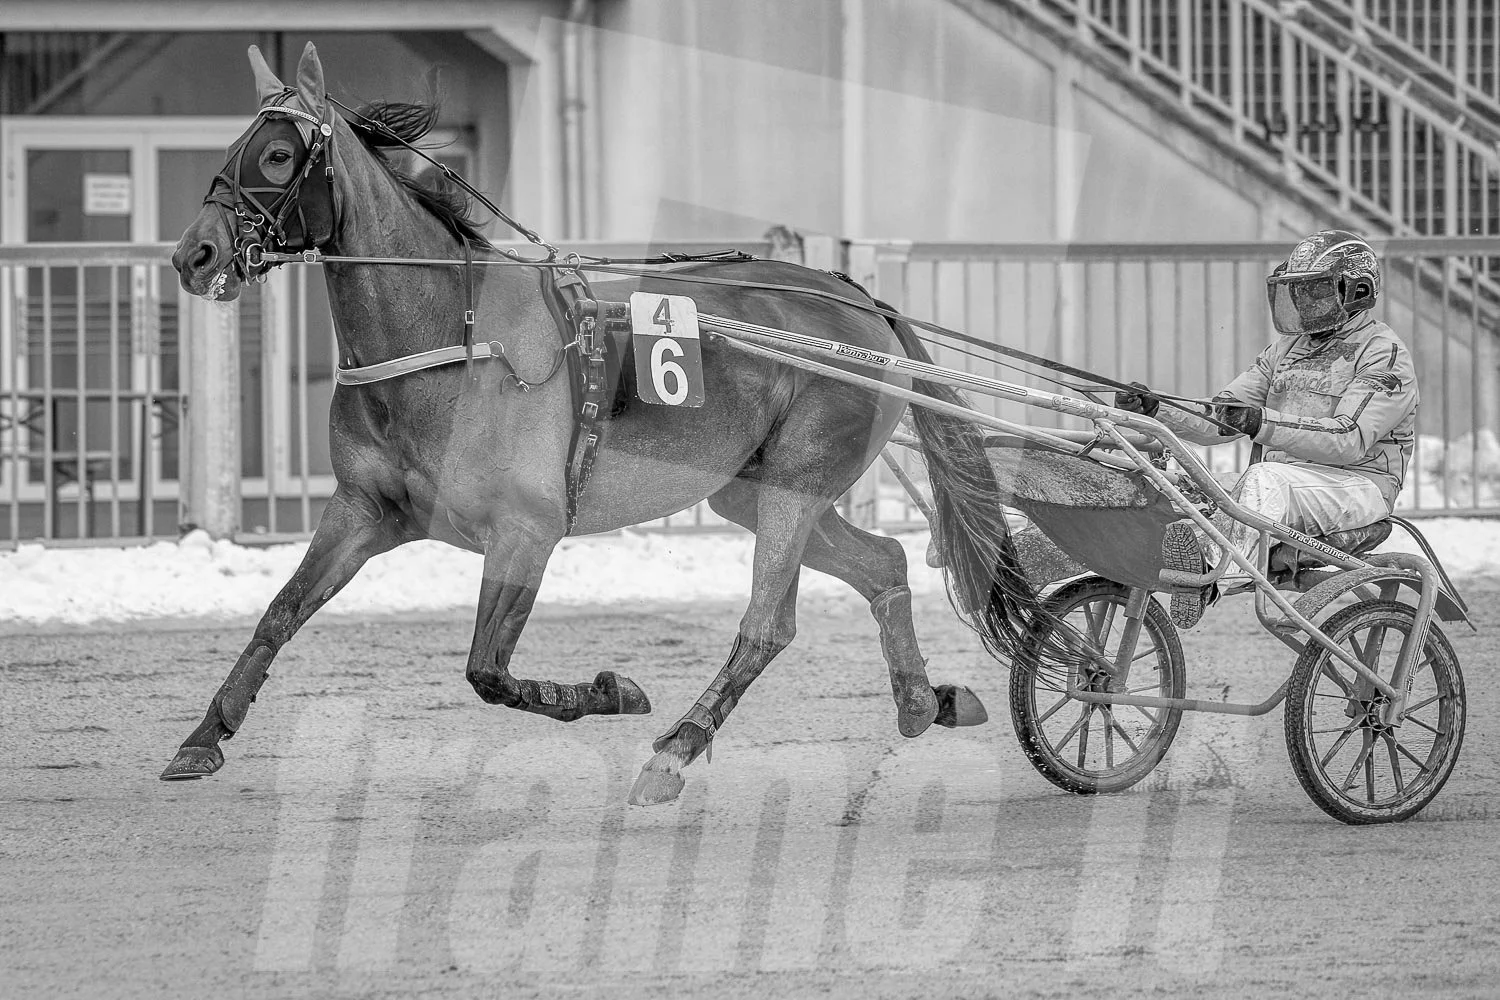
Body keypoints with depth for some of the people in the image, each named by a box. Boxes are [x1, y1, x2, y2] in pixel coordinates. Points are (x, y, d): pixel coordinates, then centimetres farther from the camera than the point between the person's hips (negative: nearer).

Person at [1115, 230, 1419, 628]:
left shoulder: (1384, 354, -4)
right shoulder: (1287, 349, 21)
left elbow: (1350, 439, -20)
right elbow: (1217, 419, 16)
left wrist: (1264, 424, -31)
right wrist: (1157, 412, -3)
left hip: (1356, 486, -8)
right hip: (1285, 482, 8)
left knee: (1263, 480, -39)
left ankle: (1213, 575, -56)